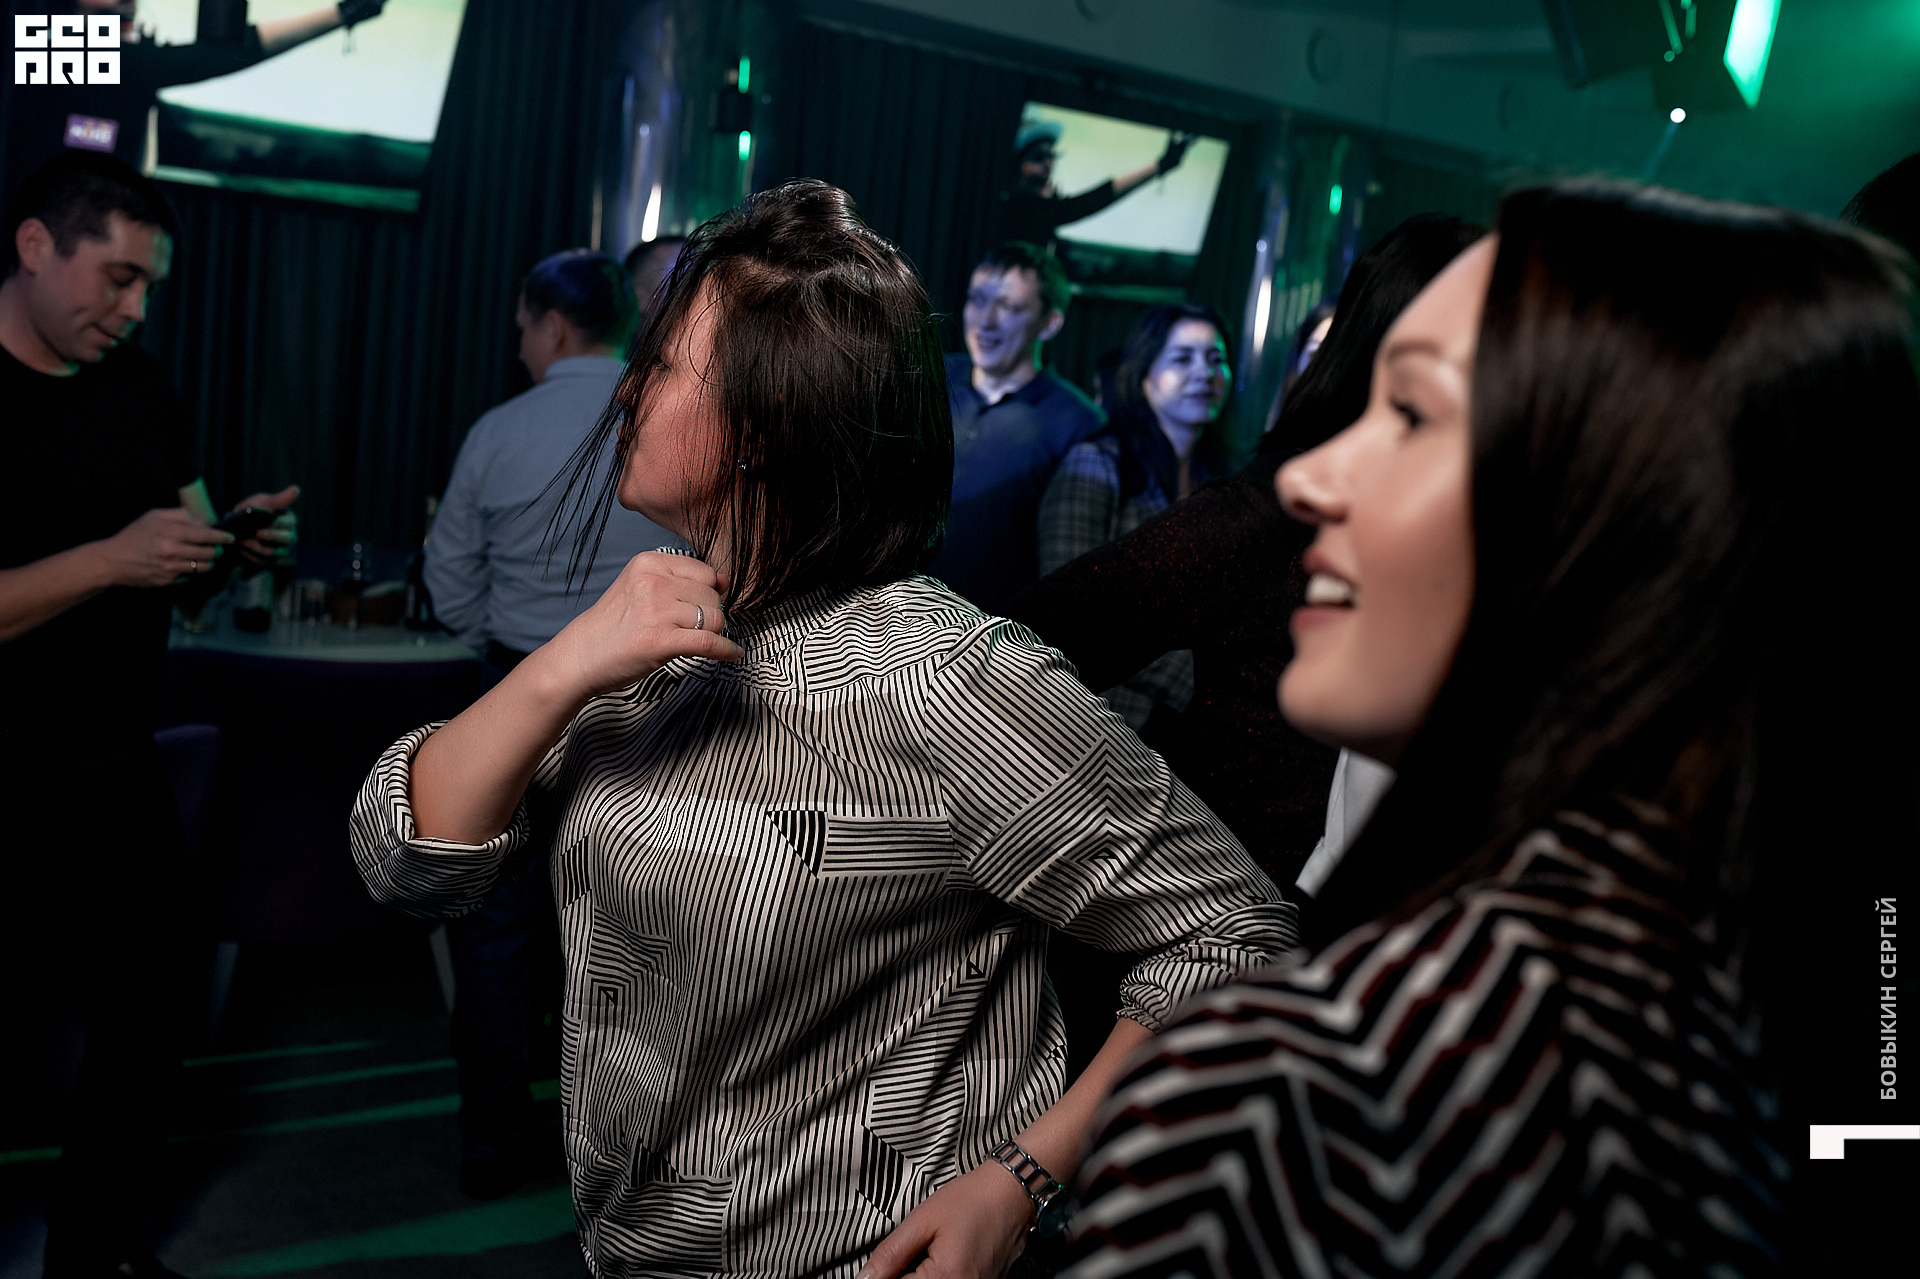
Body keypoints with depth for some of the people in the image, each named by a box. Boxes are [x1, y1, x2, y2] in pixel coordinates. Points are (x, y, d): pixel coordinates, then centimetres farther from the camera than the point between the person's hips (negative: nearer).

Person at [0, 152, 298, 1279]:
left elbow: (181, 553, 15)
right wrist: (112, 559, -26)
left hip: (123, 779, 7)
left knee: (149, 1025, 15)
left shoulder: (142, 387, 8)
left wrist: (239, 544, -5)